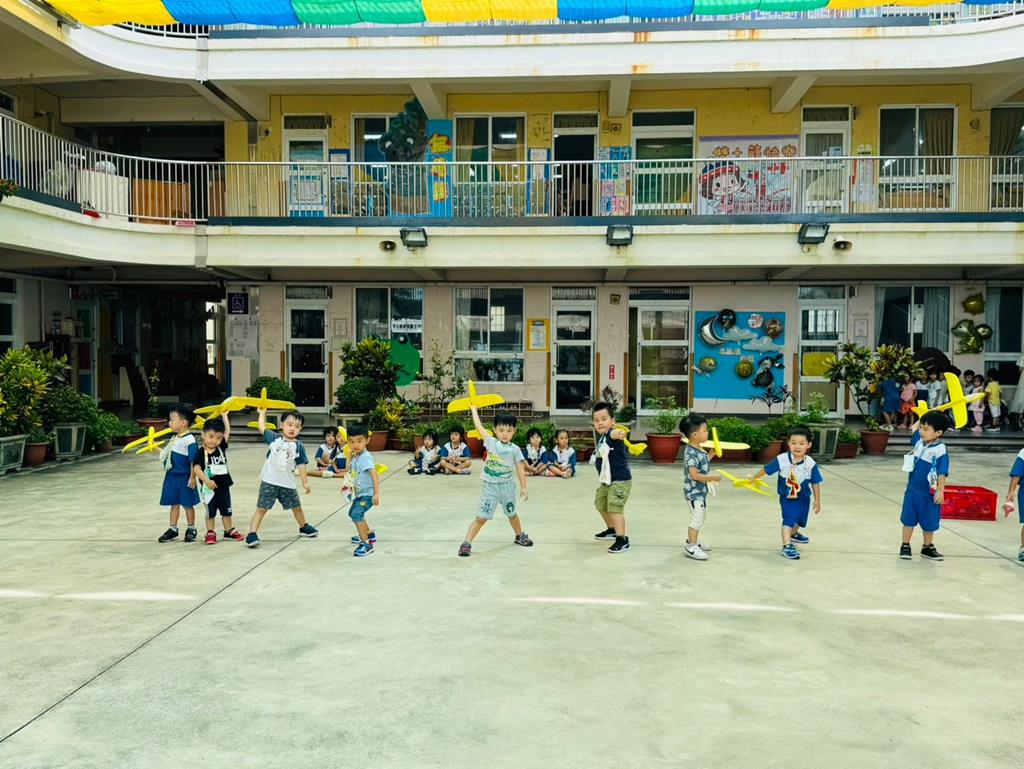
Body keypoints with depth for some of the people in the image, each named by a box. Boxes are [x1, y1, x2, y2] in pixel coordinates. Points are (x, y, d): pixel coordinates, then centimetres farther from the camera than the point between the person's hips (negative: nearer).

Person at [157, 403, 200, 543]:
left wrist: (192, 478, -19)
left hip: (184, 478, -7)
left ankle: (191, 529, 19)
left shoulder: (189, 440, -17)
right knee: (174, 504, 14)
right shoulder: (174, 438, 9)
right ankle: (173, 529, 22)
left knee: (187, 504, 5)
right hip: (172, 476, 7)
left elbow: (193, 461, -18)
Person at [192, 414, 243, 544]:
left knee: (226, 509, 15)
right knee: (210, 510, 8)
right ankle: (210, 533, 19)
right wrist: (207, 481, -30)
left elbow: (227, 431, -4)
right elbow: (196, 468, -21)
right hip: (209, 487, -4)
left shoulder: (221, 447, -1)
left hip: (223, 485, 4)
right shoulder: (201, 453, -13)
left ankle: (229, 530, 28)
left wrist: (224, 415, -6)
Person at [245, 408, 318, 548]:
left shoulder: (299, 446, -3)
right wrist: (262, 413, 14)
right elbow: (261, 427, 4)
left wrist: (305, 482, -5)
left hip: (287, 484, 2)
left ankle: (303, 527, 42)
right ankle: (252, 534, -5)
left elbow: (301, 465, -1)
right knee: (261, 508, -6)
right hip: (269, 482, -2)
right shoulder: (274, 438, -3)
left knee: (296, 507, 20)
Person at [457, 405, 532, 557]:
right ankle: (466, 543, -4)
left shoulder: (515, 449, -5)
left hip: (507, 486, 2)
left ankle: (520, 536, 46)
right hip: (490, 487, -2)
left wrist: (523, 488, -8)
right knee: (481, 517, -6)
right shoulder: (490, 442, -5)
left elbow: (520, 469, -2)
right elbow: (478, 426, -3)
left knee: (512, 514, 23)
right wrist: (473, 409, 4)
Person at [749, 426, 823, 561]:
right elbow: (766, 469, -7)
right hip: (787, 498, -3)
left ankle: (793, 534, 54)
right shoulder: (781, 460, -22)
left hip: (804, 498, 3)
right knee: (788, 520, -19)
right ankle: (787, 546, -21)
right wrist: (754, 478, 4)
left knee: (799, 521, 24)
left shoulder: (811, 464, -18)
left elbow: (815, 483, -8)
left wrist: (817, 501, -3)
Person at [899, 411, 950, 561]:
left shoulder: (940, 450, -18)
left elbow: (942, 472, -19)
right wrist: (923, 419, 10)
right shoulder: (919, 441, -2)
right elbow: (914, 428, 20)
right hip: (912, 489, 4)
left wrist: (940, 490, -21)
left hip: (929, 493, -4)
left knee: (929, 522, 12)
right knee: (908, 519, 11)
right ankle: (905, 546, 22)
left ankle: (927, 547, 30)